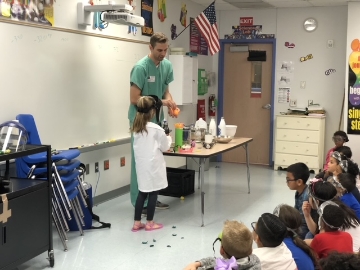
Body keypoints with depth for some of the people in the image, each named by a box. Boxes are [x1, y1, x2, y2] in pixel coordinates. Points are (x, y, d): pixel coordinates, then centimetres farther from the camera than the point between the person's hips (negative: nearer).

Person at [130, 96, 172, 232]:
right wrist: (168, 139, 14)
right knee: (153, 193, 5)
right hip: (153, 165, -6)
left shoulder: (136, 128, 4)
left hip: (141, 164, 6)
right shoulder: (156, 129, -15)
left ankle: (137, 222, 16)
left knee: (142, 192, 13)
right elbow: (165, 147, -5)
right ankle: (149, 223, 13)